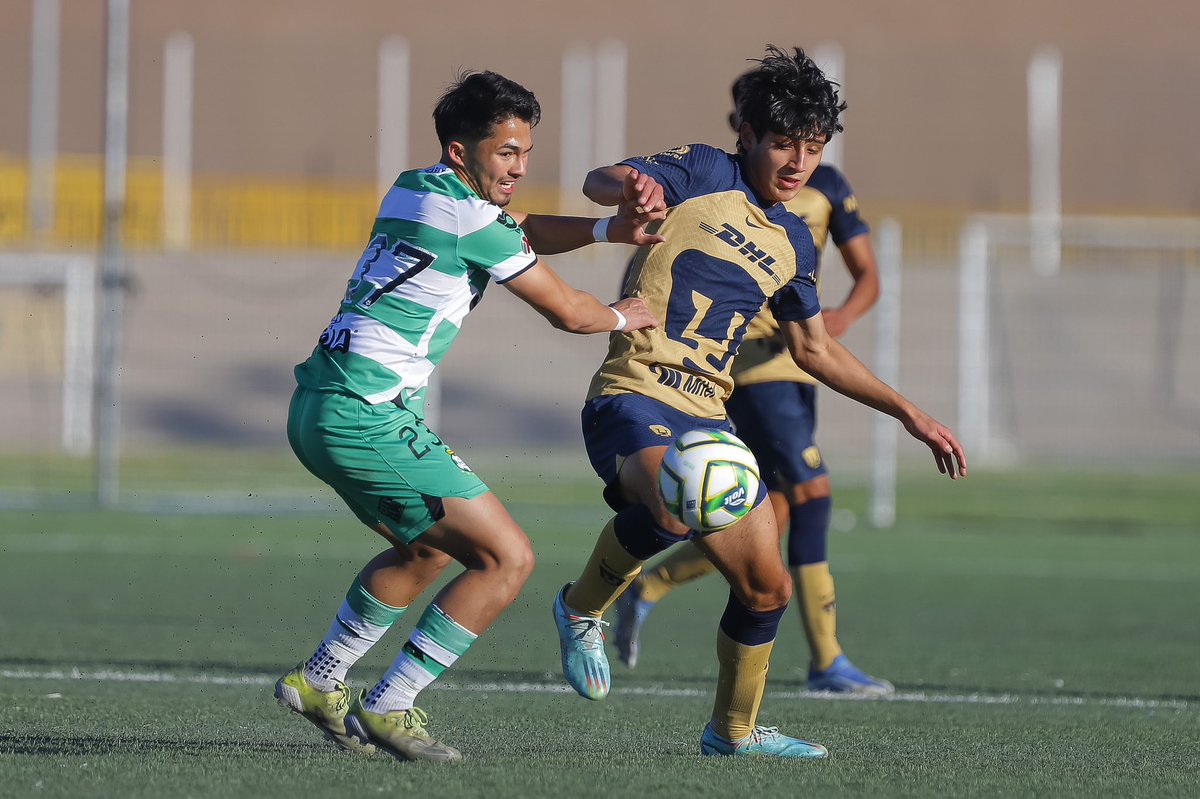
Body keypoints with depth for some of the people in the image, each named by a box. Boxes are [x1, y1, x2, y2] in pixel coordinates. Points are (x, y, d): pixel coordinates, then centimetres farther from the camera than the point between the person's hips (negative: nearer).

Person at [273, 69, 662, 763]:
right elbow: (567, 311, -4)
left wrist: (612, 228, 9)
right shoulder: (469, 218, -13)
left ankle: (319, 681, 36)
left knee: (426, 548, 31)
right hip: (371, 419, -10)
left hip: (319, 409, 10)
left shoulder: (415, 187, 14)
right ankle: (387, 709, -4)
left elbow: (520, 232, 25)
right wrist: (623, 317, 17)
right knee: (507, 558, -7)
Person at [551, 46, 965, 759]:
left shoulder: (793, 244, 18)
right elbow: (598, 183, -8)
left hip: (707, 417, 7)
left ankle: (734, 728, 29)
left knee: (767, 589, 7)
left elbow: (814, 348, 27)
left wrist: (910, 414, 24)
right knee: (675, 508, -38)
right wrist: (633, 190, -33)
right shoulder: (705, 175, 0)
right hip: (634, 398, -7)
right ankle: (583, 608, -9)